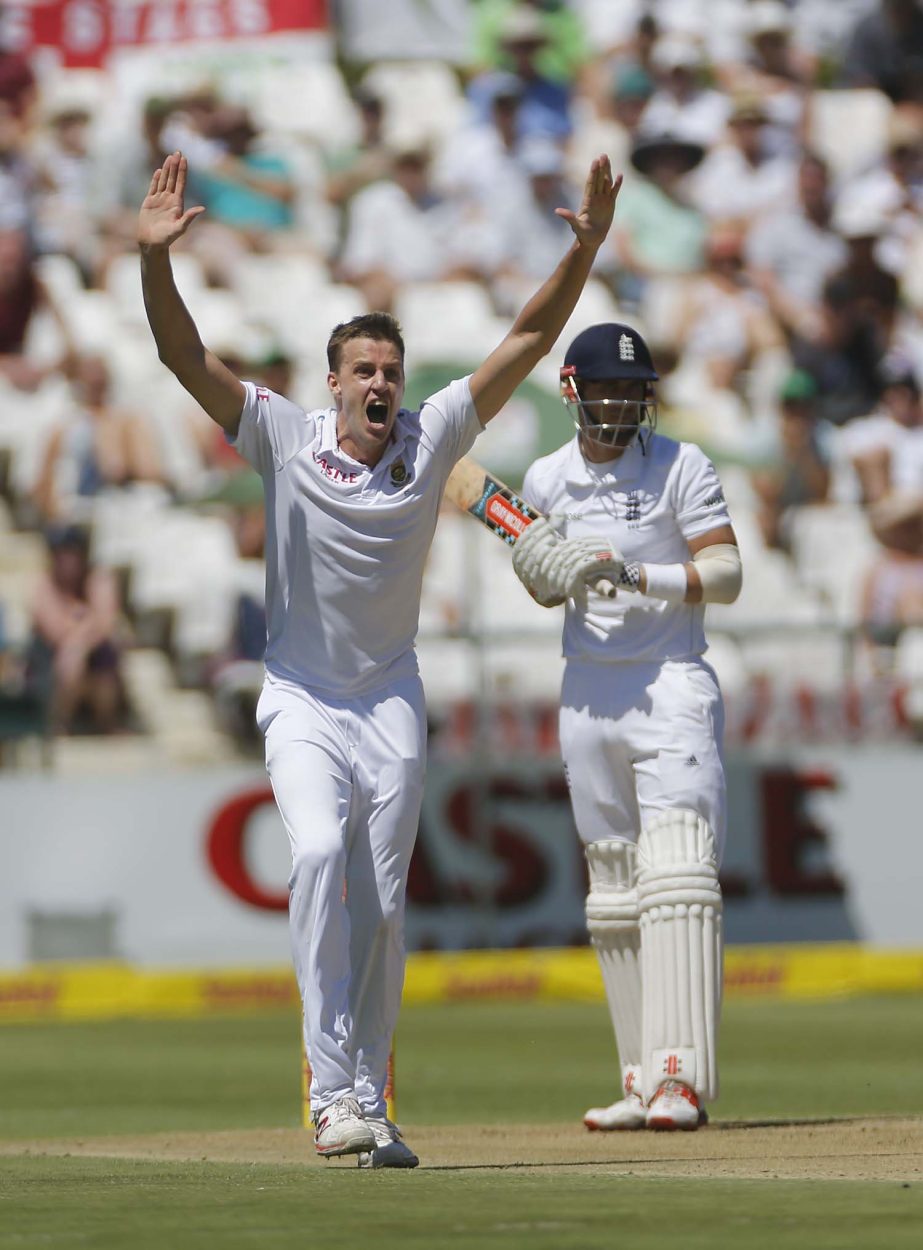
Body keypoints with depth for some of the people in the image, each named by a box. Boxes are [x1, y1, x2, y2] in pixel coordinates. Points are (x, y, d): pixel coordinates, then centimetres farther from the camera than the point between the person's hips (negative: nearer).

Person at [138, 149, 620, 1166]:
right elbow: (185, 355, -17)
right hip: (300, 700, -2)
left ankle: (367, 1106, 11)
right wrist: (154, 257, -33)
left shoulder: (433, 438, -3)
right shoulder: (284, 439, -8)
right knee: (321, 852, -25)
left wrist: (586, 248, -16)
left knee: (381, 909, 2)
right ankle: (332, 1087, -25)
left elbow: (528, 340, -5)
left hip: (390, 701, 3)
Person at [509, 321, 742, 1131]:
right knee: (613, 892, 7)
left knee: (676, 874, -17)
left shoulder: (681, 466, -5)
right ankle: (643, 1080, 12)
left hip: (672, 686, -5)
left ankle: (682, 1077, -24)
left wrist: (638, 577, -24)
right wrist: (550, 578, -5)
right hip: (587, 692, 5)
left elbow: (726, 574, -11)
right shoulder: (547, 480, 8)